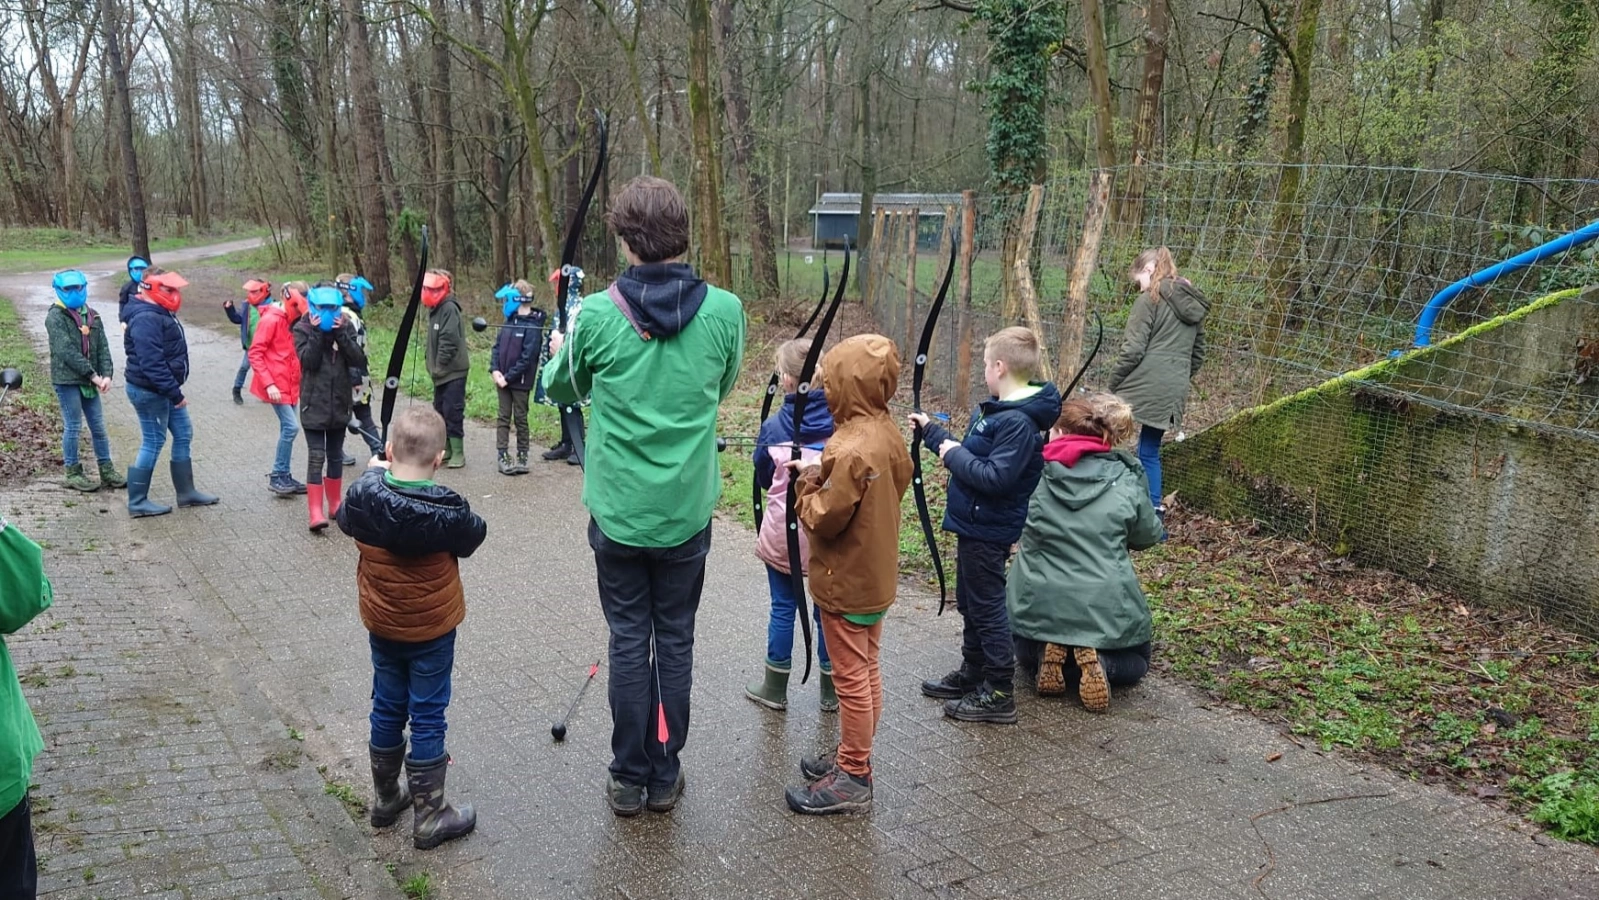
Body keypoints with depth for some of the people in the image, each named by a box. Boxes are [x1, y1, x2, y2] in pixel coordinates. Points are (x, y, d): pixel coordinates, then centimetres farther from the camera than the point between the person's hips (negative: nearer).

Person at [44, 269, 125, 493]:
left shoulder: (92, 316, 11)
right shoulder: (55, 318, -8)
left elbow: (103, 348, 5)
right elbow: (67, 351, -16)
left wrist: (106, 375, -10)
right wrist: (93, 375, -18)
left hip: (89, 381, 6)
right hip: (67, 379, -6)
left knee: (98, 426, 10)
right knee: (73, 426, 1)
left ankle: (107, 470, 18)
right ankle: (73, 473, 12)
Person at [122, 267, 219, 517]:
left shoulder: (161, 314, 11)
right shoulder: (145, 319, -23)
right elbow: (152, 363, -28)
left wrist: (174, 390, 20)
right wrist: (174, 392, -26)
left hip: (164, 390, 11)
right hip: (149, 391, -11)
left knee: (183, 434, 15)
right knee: (153, 442, -2)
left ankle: (186, 492, 26)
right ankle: (137, 502, 8)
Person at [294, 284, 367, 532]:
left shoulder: (346, 327, 3)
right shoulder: (303, 329, -4)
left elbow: (359, 360, -8)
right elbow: (308, 361, -17)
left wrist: (340, 334, -16)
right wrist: (316, 333, -20)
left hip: (339, 402, 3)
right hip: (313, 403, -3)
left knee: (335, 456, 14)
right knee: (316, 457, -8)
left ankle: (335, 504, 26)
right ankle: (316, 512, -10)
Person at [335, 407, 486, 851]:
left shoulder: (364, 496, -14)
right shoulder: (446, 510, -24)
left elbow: (345, 519, 10)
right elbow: (474, 535, -3)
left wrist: (373, 473, 20)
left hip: (381, 627, 4)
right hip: (432, 631, -4)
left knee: (387, 710, 19)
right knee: (427, 718, 5)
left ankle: (386, 797, 34)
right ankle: (428, 817, 14)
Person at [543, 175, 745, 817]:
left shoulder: (596, 316, -13)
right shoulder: (724, 312, -10)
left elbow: (560, 390, 7)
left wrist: (559, 352, 28)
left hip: (618, 511, -1)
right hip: (688, 511, 1)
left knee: (629, 639, 12)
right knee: (675, 639, 13)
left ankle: (630, 779, 22)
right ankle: (666, 776, 25)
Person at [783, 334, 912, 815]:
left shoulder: (852, 450, -27)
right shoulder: (889, 433, 2)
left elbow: (825, 517, -25)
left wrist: (808, 482, -7)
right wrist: (824, 472, 3)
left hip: (846, 583, -9)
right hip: (877, 576, 9)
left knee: (851, 677, 1)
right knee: (867, 671, 18)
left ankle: (852, 780, 13)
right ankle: (854, 758, 33)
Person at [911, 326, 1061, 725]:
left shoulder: (1018, 422, -25)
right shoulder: (996, 410, 6)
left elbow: (996, 477, -31)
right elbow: (972, 454, 17)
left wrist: (954, 456, -20)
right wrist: (932, 431, 22)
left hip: (987, 531, -10)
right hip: (974, 524, 10)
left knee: (987, 608, 0)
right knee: (971, 605, 22)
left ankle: (1000, 693, 11)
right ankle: (972, 675, 37)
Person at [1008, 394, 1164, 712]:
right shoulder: (1126, 479, -6)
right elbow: (1148, 536, 8)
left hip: (1039, 606, 1)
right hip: (1107, 609, -1)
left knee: (1027, 655, 34)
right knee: (1135, 663, 29)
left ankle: (1044, 656, -1)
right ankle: (1098, 661, -4)